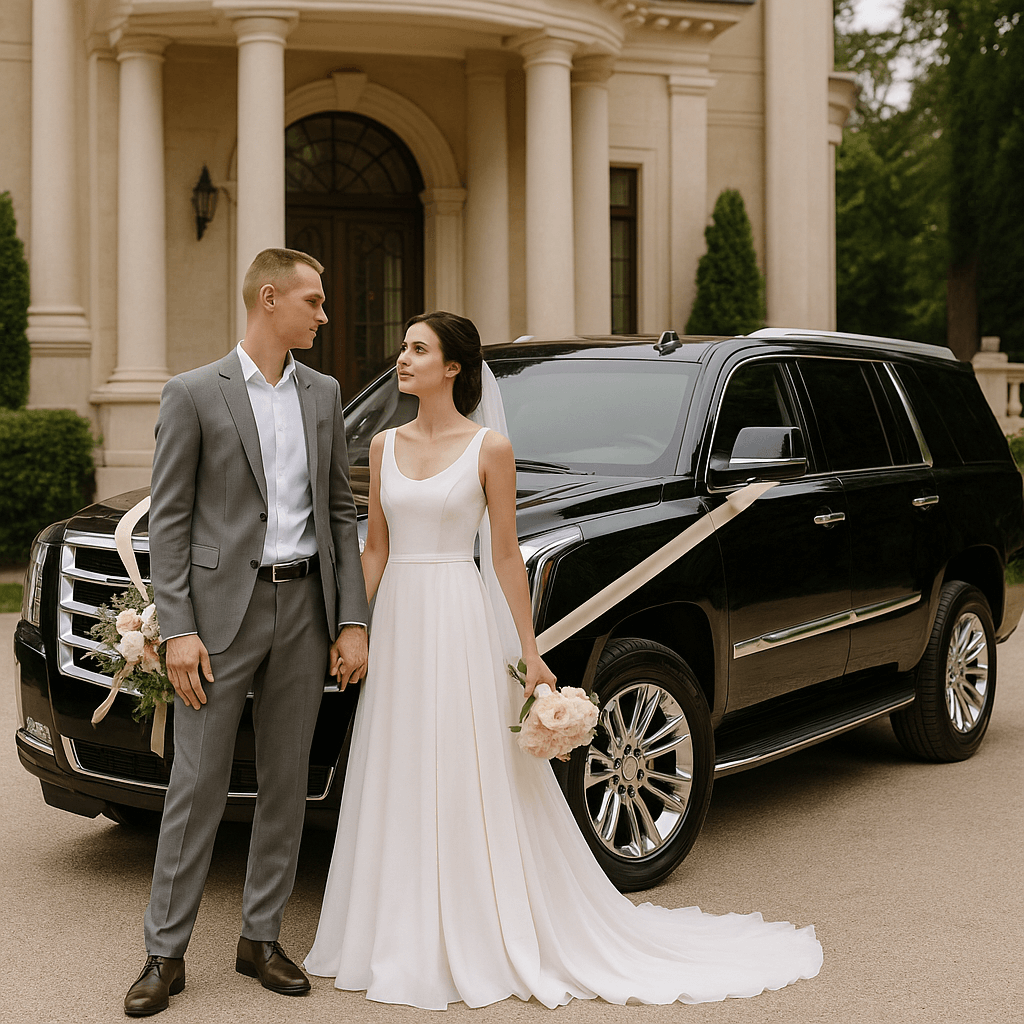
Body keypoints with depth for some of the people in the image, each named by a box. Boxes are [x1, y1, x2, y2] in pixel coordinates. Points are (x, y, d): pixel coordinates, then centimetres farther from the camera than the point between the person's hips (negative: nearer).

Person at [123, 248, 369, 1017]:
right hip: (222, 607, -4)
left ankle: (261, 938, 22)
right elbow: (169, 520, -5)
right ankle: (166, 952, 11)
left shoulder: (323, 394, 10)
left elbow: (341, 512, 11)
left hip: (304, 607, 4)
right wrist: (177, 629, -12)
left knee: (287, 780, 9)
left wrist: (352, 620, 3)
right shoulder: (193, 394, -3)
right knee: (199, 784, 0)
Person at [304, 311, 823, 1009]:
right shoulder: (385, 446, 9)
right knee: (401, 792, 10)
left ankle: (479, 949, 13)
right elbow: (375, 547, 12)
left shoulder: (489, 448, -5)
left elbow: (507, 557, -4)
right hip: (397, 622, 5)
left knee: (470, 789, 0)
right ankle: (406, 944, 23)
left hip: (460, 624, -5)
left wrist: (530, 652, -5)